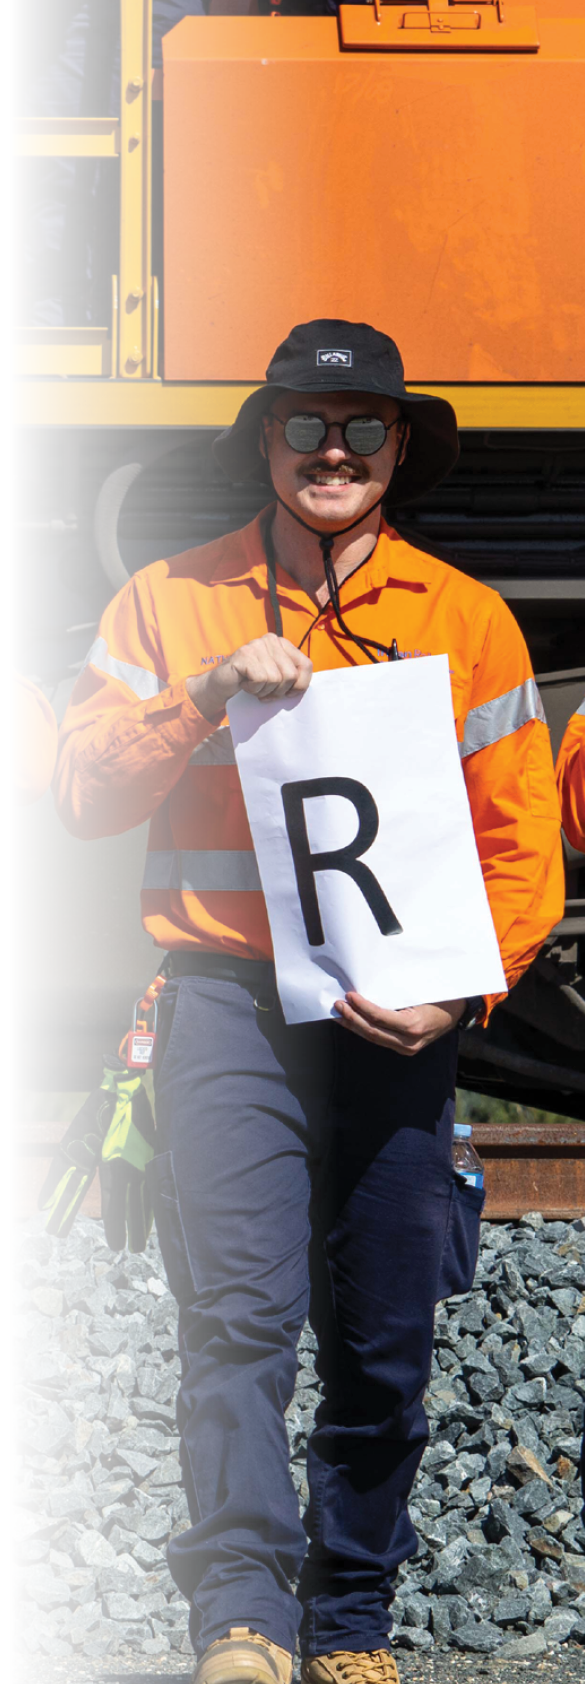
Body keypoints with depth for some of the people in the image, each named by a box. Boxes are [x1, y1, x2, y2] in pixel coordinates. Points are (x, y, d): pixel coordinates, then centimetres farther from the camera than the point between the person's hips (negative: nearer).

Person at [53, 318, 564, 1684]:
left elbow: (522, 842, 6)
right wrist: (206, 698, -11)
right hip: (230, 1006, -1)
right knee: (242, 1311, -15)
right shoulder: (171, 603, 10)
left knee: (385, 1347, 4)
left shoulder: (464, 620, 10)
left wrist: (459, 989, -10)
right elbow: (87, 790, 4)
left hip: (397, 1026, 2)